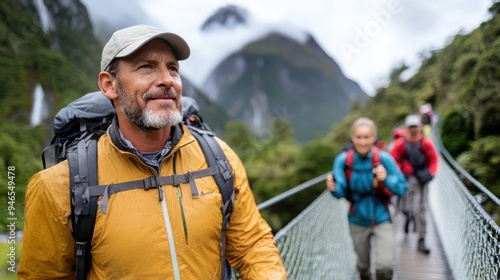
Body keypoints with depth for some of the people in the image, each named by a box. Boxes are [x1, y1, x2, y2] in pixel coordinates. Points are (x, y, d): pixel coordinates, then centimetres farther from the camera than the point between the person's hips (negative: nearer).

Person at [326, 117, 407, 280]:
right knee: (363, 265, 19)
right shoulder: (343, 160, -15)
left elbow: (402, 188, -15)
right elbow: (341, 192, -15)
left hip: (381, 219, -1)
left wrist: (386, 179, -34)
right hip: (358, 220, 2)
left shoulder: (384, 158, -17)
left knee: (385, 267, -12)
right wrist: (334, 188, -37)